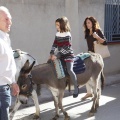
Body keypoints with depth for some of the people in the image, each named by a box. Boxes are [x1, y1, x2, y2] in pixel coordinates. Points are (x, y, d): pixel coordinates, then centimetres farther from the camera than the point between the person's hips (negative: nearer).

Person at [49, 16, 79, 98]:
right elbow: (55, 45, 6)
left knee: (69, 70, -24)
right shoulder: (57, 34, 7)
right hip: (61, 55, 8)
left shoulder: (67, 35, -14)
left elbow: (66, 47, -22)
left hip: (68, 55, -8)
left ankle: (76, 88, -9)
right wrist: (52, 54, -8)